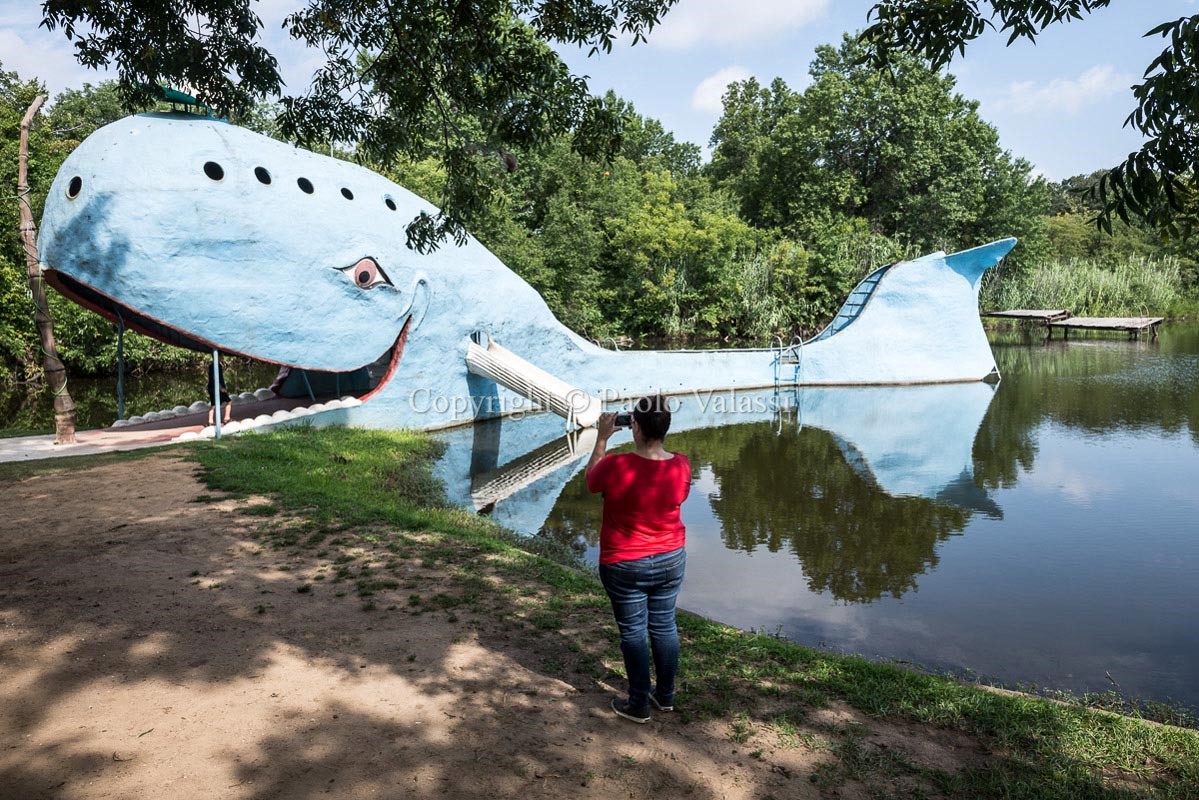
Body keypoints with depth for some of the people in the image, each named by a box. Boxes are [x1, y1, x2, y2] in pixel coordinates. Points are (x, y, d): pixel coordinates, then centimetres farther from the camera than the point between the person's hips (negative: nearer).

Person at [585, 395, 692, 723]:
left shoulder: (616, 466, -23)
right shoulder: (681, 465, -12)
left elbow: (591, 479, -1)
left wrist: (602, 439, 6)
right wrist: (656, 440, 6)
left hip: (625, 565, -4)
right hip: (671, 560, 4)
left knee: (633, 632, 10)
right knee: (664, 625, 18)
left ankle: (638, 705, 22)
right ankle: (666, 695, 34)